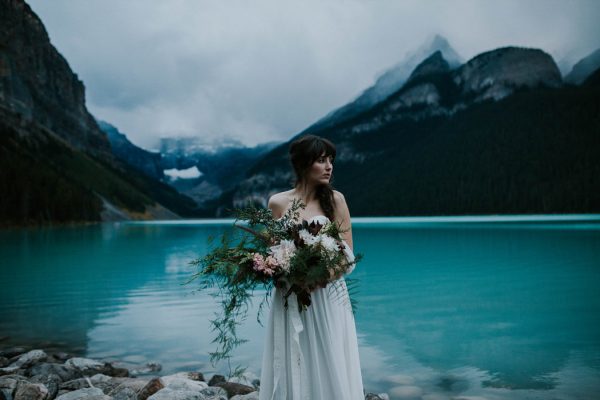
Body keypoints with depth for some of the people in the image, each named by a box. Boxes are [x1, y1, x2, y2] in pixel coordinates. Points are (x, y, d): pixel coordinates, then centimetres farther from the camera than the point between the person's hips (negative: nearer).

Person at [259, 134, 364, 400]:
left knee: (329, 367, 2)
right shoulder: (278, 202, 1)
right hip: (290, 300, 1)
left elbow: (347, 254, 1)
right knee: (293, 368, 5)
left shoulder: (335, 199, 0)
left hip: (328, 297, 0)